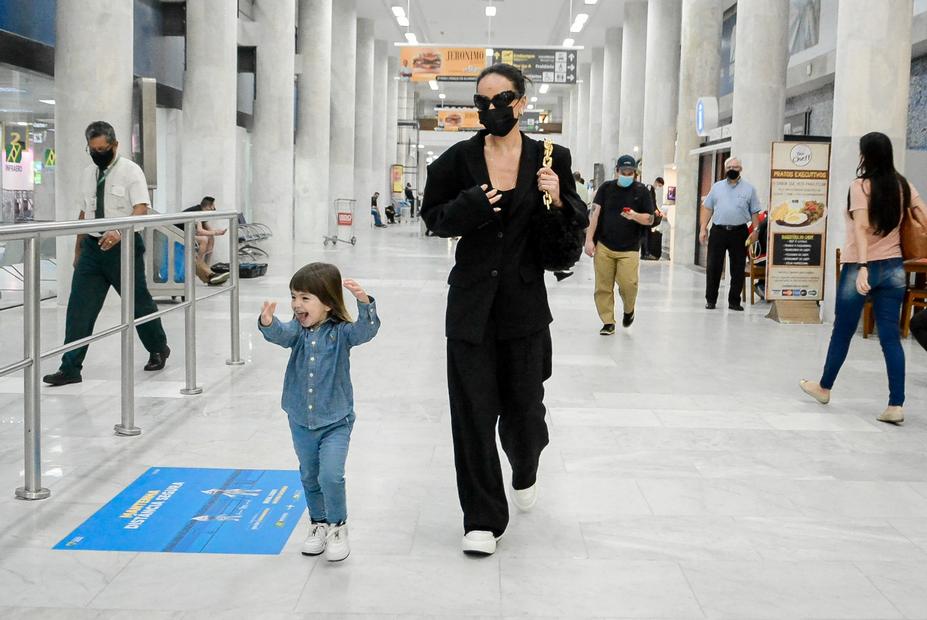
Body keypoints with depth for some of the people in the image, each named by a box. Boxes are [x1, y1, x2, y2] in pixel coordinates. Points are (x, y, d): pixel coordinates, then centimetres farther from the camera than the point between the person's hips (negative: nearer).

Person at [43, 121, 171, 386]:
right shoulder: (87, 173, 10)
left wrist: (119, 231, -35)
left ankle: (158, 350, 32)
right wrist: (78, 249, 17)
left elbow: (141, 209, -18)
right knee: (79, 307, -2)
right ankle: (70, 369, 0)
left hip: (124, 246, -5)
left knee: (138, 303, 8)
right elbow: (84, 212, 17)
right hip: (93, 246, 5)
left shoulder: (130, 171, -8)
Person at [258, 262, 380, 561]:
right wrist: (268, 323, -48)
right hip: (301, 421, 4)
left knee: (331, 475, -15)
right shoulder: (298, 329, -4)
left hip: (335, 421, -4)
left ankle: (338, 527, 7)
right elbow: (281, 334, -25)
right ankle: (318, 524, 36)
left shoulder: (340, 332, -11)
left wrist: (364, 302, -47)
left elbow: (365, 330, -29)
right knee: (309, 477, 17)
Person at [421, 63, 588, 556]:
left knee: (523, 406, 9)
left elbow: (580, 222, 7)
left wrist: (558, 200, -14)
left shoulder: (550, 158, 0)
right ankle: (483, 519, 11)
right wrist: (469, 206, -12)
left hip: (525, 302, 0)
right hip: (472, 302, 0)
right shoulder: (460, 158, 1)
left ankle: (524, 473, 44)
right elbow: (434, 218, 7)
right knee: (474, 409, 0)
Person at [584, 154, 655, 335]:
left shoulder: (641, 190, 3)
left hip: (629, 249, -1)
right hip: (603, 246, 1)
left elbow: (650, 219, 3)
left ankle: (628, 310, 20)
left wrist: (635, 216, -18)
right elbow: (595, 213, 1)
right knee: (603, 287, 1)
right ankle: (608, 322, 14)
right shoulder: (606, 187, 6)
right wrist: (589, 239, -6)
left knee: (629, 284, -11)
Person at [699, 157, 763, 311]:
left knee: (738, 269, 3)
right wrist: (703, 229, 2)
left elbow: (755, 212, 5)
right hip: (718, 231, 1)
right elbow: (707, 208, 10)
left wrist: (755, 231, -4)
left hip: (739, 232, 0)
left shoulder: (749, 189, 6)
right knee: (713, 267, 0)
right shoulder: (717, 187, 10)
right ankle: (710, 300, 10)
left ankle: (734, 301, 12)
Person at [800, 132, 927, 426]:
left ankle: (824, 387, 29)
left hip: (860, 267, -4)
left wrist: (863, 267, -28)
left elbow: (861, 227, -20)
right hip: (894, 269, 4)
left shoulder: (861, 185, -9)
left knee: (842, 331, 11)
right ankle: (896, 405, -3)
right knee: (890, 336, 3)